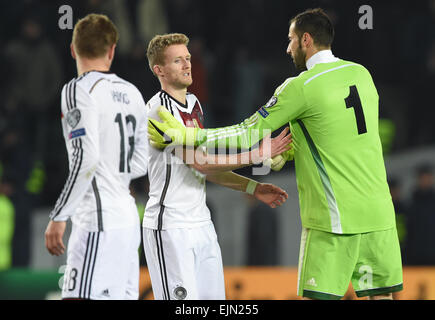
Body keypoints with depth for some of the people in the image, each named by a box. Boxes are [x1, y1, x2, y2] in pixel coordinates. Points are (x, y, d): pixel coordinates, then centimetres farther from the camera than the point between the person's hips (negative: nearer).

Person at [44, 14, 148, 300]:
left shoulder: (79, 89, -8)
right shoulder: (131, 93, 15)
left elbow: (86, 158, -18)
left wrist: (58, 217, -15)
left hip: (99, 222, -8)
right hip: (128, 218, 8)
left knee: (79, 297, -14)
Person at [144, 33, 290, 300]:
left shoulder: (194, 103, 15)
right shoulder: (159, 109, -14)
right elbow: (200, 162, -21)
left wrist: (253, 187, 10)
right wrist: (258, 154, -22)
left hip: (201, 225, 9)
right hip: (170, 228, -9)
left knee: (214, 297, 7)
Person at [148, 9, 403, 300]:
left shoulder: (301, 86, -8)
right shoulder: (362, 74, 11)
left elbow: (249, 134, -6)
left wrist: (185, 136, -2)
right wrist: (288, 151, 24)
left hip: (335, 217, -6)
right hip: (379, 211, 6)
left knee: (318, 296, -3)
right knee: (381, 294, 7)